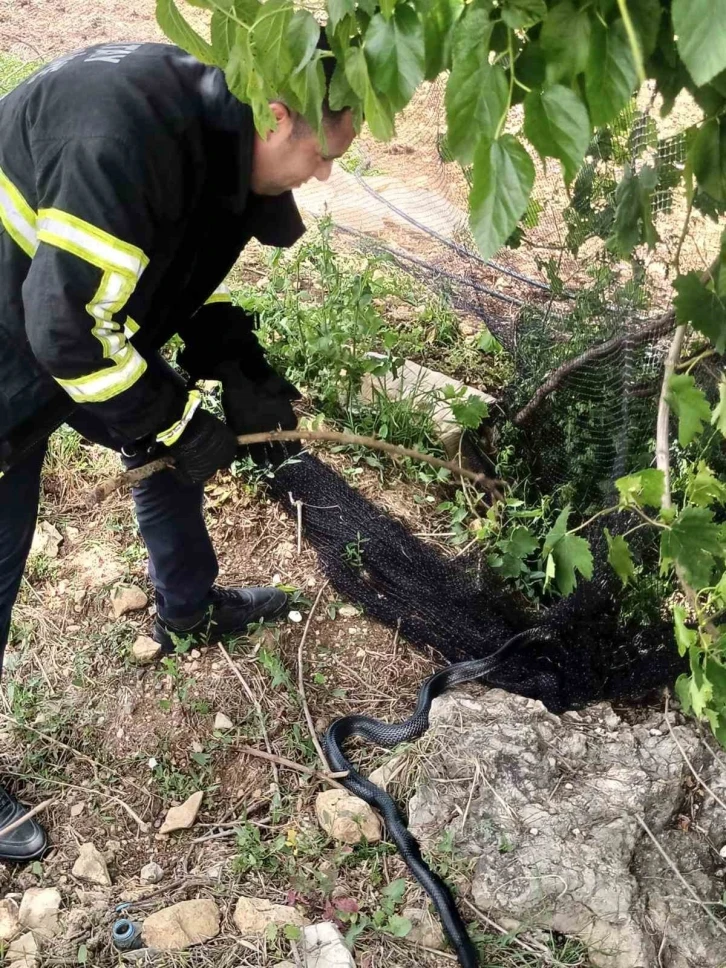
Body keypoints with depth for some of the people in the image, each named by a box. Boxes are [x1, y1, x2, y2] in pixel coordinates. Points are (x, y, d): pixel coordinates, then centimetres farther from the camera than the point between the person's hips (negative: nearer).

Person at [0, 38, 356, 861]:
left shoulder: (215, 130, -5)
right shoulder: (125, 139, -35)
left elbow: (182, 270, 9)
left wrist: (240, 374, -2)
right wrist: (180, 425, -20)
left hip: (82, 324, 9)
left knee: (174, 443, 19)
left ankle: (189, 609, 43)